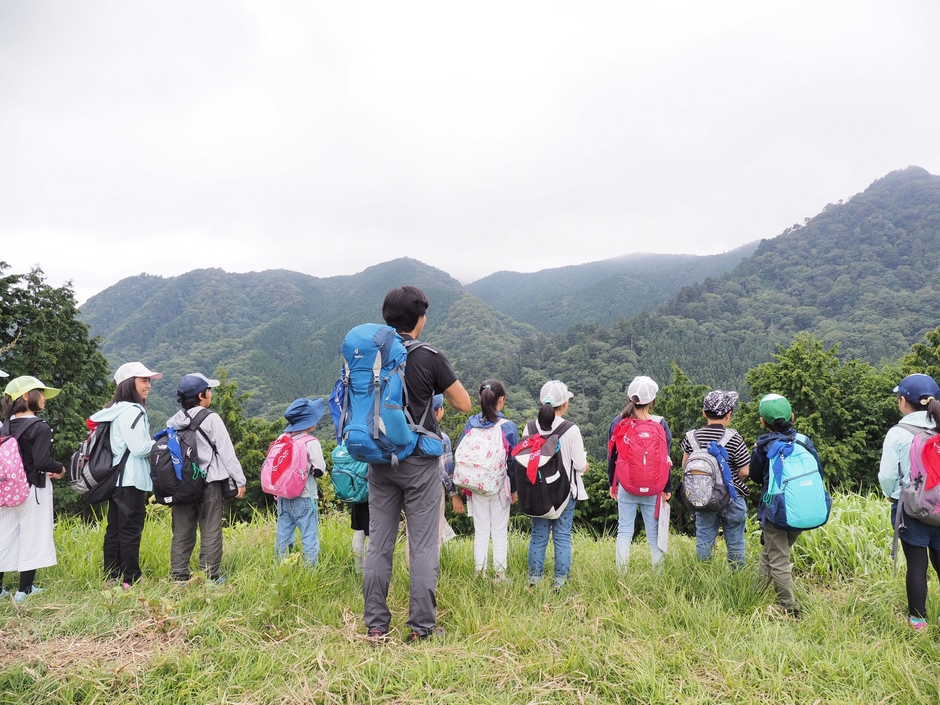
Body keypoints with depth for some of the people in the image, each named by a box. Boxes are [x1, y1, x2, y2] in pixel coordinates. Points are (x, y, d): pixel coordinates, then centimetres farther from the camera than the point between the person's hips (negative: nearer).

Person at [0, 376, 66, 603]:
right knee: (32, 538, 3)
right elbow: (43, 461, -22)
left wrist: (23, 470, 10)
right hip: (34, 489, -7)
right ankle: (24, 591, 8)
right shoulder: (40, 427, -16)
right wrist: (60, 469, -5)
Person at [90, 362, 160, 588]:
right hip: (131, 480, -10)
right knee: (131, 531, -4)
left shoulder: (118, 409, 16)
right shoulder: (131, 411, -15)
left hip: (118, 478, 10)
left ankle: (112, 578, 19)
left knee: (114, 529, 12)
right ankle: (131, 580, 1)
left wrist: (153, 443, 12)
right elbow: (139, 448, -19)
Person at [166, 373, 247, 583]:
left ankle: (179, 575, 16)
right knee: (211, 531, 2)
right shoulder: (211, 419, -11)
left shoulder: (173, 421, 5)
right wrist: (240, 480, -4)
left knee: (182, 531, 11)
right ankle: (211, 575, 5)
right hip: (209, 483, -5)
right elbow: (227, 452, -10)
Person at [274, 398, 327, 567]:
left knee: (283, 534, 13)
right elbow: (319, 470, -13)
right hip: (304, 497, -6)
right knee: (310, 535, 0)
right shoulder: (311, 442, -12)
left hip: (283, 496, 6)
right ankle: (311, 567, -1)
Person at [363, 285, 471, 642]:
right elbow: (464, 404, -4)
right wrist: (442, 381, 12)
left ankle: (376, 624, 15)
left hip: (379, 462, 4)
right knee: (424, 545, 4)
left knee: (378, 544, 9)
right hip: (419, 462, -4)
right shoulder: (430, 357, -10)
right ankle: (422, 626, 9)